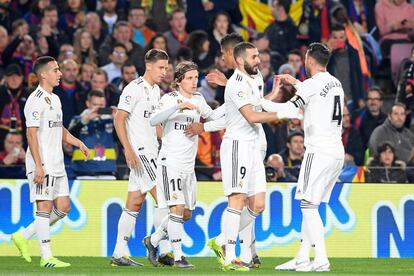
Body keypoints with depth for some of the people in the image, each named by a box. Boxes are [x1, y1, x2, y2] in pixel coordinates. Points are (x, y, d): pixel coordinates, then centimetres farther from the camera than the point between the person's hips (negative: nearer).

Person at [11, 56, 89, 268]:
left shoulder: (54, 99, 17)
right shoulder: (36, 100, -12)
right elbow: (31, 134, -17)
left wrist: (78, 143, 16)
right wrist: (38, 166, -22)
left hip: (57, 164, 9)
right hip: (42, 164, -9)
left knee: (63, 207, 8)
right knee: (45, 206, -7)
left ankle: (23, 236, 18)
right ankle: (46, 257, -4)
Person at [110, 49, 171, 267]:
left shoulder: (155, 90, 16)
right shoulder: (134, 89, -11)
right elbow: (118, 120, -15)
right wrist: (128, 150, -21)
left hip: (151, 151, 9)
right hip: (139, 151, -9)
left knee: (134, 204, 7)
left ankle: (118, 254, 8)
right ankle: (164, 248, -8)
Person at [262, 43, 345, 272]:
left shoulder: (313, 84, -10)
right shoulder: (335, 83, 15)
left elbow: (286, 110, -12)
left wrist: (258, 101, -2)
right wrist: (296, 83, 38)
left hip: (319, 151, -8)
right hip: (337, 152, 8)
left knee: (308, 205, -6)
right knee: (309, 206, 13)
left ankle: (321, 259, -13)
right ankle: (302, 258, 13)